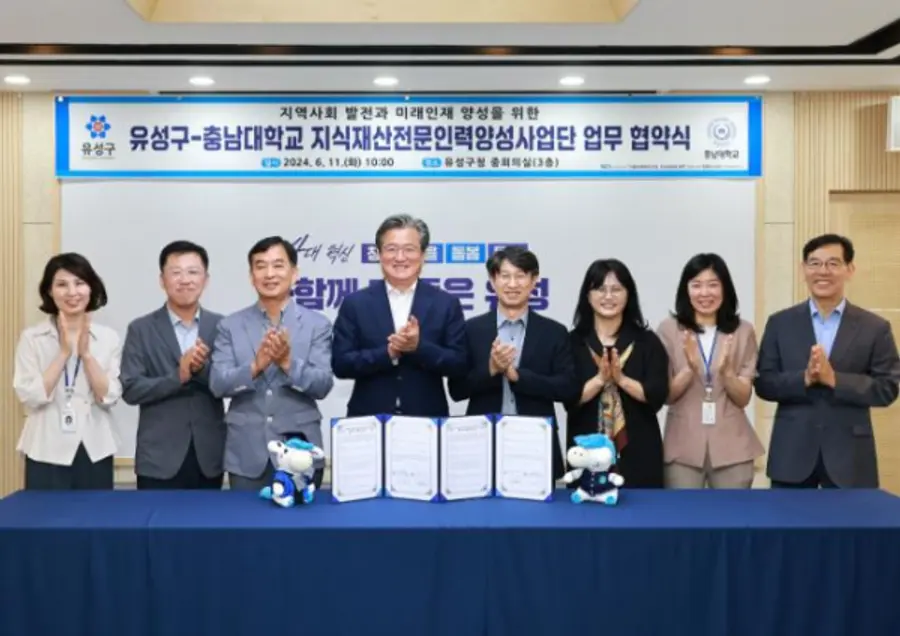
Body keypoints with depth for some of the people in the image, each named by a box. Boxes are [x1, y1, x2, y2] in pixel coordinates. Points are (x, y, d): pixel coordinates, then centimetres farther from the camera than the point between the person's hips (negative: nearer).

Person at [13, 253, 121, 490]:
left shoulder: (108, 337, 2)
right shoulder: (31, 338, -1)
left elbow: (109, 397, -5)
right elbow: (30, 397, -10)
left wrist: (86, 352, -13)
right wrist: (64, 352, -13)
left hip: (95, 451, 2)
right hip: (46, 452, -1)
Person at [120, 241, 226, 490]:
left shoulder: (220, 326, 5)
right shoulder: (141, 329, -1)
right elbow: (131, 389, -7)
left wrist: (202, 368, -19)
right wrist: (179, 376, -20)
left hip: (209, 457, 2)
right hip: (159, 459, -2)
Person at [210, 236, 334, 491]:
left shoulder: (317, 324, 1)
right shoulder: (230, 326, 5)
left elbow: (323, 386, -6)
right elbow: (217, 384, -4)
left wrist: (288, 362, -23)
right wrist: (255, 366, -21)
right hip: (247, 455, 1)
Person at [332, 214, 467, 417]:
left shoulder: (446, 304, 2)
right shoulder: (355, 303, 2)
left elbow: (459, 364, -3)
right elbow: (340, 364, -4)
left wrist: (419, 347, -18)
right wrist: (388, 353, -17)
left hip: (427, 421, 0)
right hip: (369, 421, 0)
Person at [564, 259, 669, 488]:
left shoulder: (647, 342, 4)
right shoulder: (573, 342, 3)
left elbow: (658, 396, -4)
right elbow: (569, 398, -5)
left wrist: (620, 378, -16)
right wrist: (600, 378, -18)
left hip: (638, 450, 1)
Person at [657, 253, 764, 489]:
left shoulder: (743, 331, 2)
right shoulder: (669, 329, -2)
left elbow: (743, 398, 1)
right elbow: (666, 396, -2)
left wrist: (726, 371, -18)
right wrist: (689, 369, -19)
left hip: (732, 447, 1)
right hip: (683, 447, -1)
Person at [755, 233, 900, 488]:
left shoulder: (875, 328, 2)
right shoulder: (780, 323, 4)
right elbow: (764, 384, 1)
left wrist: (834, 378, -16)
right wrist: (804, 378, -17)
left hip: (848, 457, 0)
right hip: (792, 455, 1)